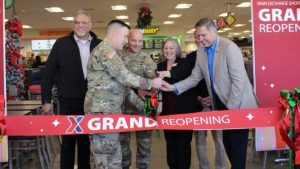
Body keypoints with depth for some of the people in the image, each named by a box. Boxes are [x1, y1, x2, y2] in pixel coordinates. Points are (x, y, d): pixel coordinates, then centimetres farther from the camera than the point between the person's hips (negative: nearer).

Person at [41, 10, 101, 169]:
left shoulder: (99, 45, 3)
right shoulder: (62, 44, 0)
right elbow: (48, 72, 0)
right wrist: (46, 100, -4)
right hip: (69, 102, -1)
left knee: (86, 141, 14)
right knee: (68, 141, 8)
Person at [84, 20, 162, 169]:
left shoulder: (111, 51, 21)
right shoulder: (105, 50, -12)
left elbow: (120, 83, 19)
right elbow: (125, 77, -18)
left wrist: (140, 104, 14)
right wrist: (151, 83, -7)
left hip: (109, 110, 10)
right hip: (102, 110, -10)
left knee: (114, 156, 13)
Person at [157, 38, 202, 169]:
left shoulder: (184, 63, -2)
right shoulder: (160, 66, 11)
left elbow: (181, 72, -25)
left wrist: (167, 73, -43)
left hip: (184, 109, -4)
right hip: (168, 110, 4)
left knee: (183, 143, 2)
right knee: (170, 143, 9)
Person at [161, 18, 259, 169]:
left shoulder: (229, 47, -17)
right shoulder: (201, 52, 4)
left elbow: (239, 80, -20)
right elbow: (194, 78, 7)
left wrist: (231, 108, -18)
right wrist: (174, 87, -7)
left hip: (237, 105, -6)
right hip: (220, 103, 7)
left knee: (237, 144, -1)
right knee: (227, 143, 15)